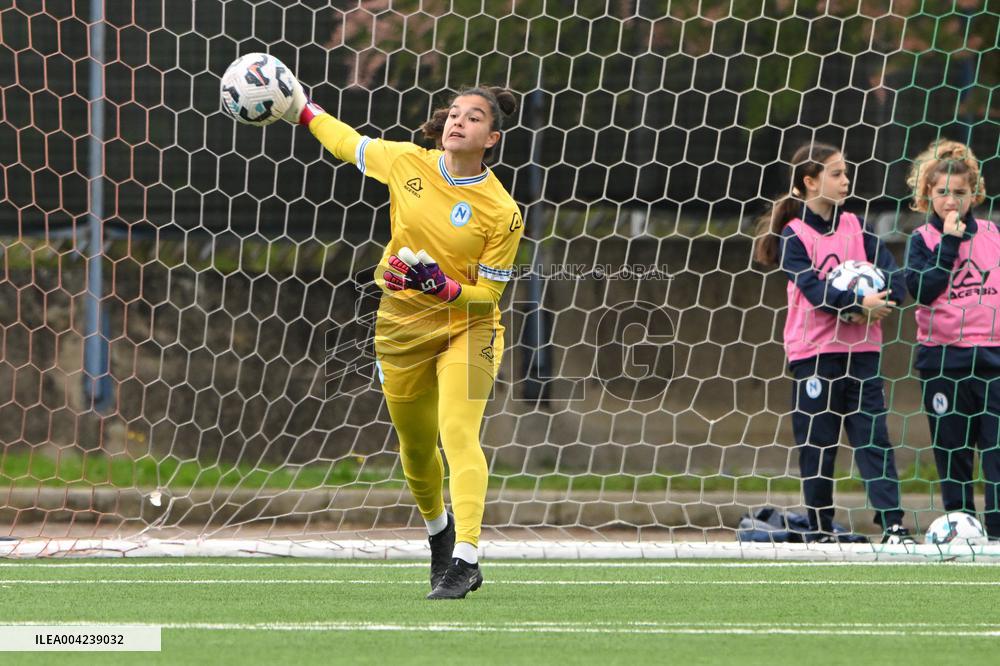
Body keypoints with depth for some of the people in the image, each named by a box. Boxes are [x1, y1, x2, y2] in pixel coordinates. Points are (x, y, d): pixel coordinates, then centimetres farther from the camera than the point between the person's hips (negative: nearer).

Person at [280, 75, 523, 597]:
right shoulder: (407, 162, -6)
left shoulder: (502, 212, -17)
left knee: (458, 435, -22)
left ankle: (466, 556, -28)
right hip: (403, 324, 4)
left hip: (465, 327, -4)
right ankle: (438, 531, 43)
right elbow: (349, 144, 14)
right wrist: (303, 111, 14)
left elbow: (489, 291, -12)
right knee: (415, 446, 16)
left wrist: (442, 286, -28)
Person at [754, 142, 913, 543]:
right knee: (817, 441, 2)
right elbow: (812, 287, -15)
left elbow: (893, 277, 1)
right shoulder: (793, 235, -2)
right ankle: (819, 527, 11)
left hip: (860, 348, 3)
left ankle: (892, 524, -10)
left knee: (873, 435, -4)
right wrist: (858, 304, -24)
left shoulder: (855, 226, 10)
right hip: (813, 349, -3)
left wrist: (874, 307, -18)